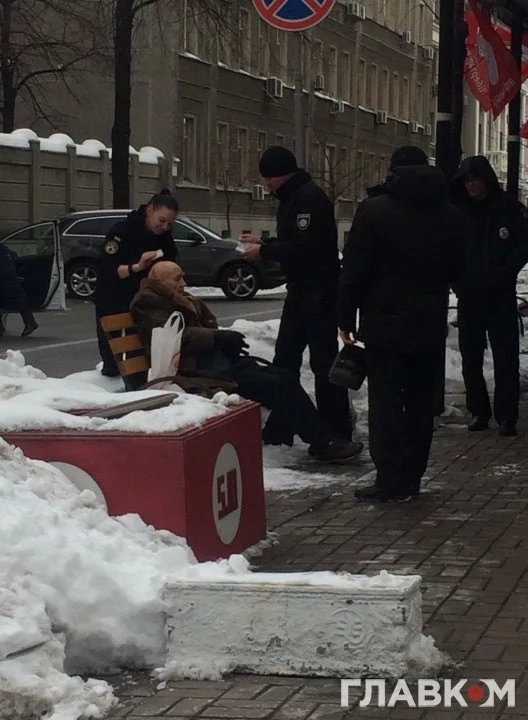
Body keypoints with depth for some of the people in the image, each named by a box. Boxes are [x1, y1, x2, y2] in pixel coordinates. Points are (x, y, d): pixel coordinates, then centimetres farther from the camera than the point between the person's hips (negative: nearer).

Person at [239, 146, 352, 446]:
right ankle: (280, 426, 23)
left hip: (319, 292, -11)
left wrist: (264, 251, -15)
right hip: (301, 290, 11)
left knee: (324, 360, -6)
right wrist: (263, 242, 11)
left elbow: (303, 248, -25)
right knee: (286, 357, 14)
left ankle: (337, 433, 0)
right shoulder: (293, 197, 14)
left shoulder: (309, 198, -19)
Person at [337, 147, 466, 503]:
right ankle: (412, 478, 15)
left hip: (385, 323, -4)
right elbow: (458, 269, 14)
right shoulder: (450, 215, 5)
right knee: (421, 401, 11)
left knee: (386, 401, -2)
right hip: (431, 325, 4)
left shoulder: (374, 210, -9)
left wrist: (347, 317, -4)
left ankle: (393, 481, -5)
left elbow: (354, 270, -11)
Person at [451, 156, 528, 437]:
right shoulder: (458, 211, 5)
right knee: (470, 358, 6)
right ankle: (479, 411, 15)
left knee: (505, 358, -3)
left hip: (501, 296, -3)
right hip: (469, 295, 3)